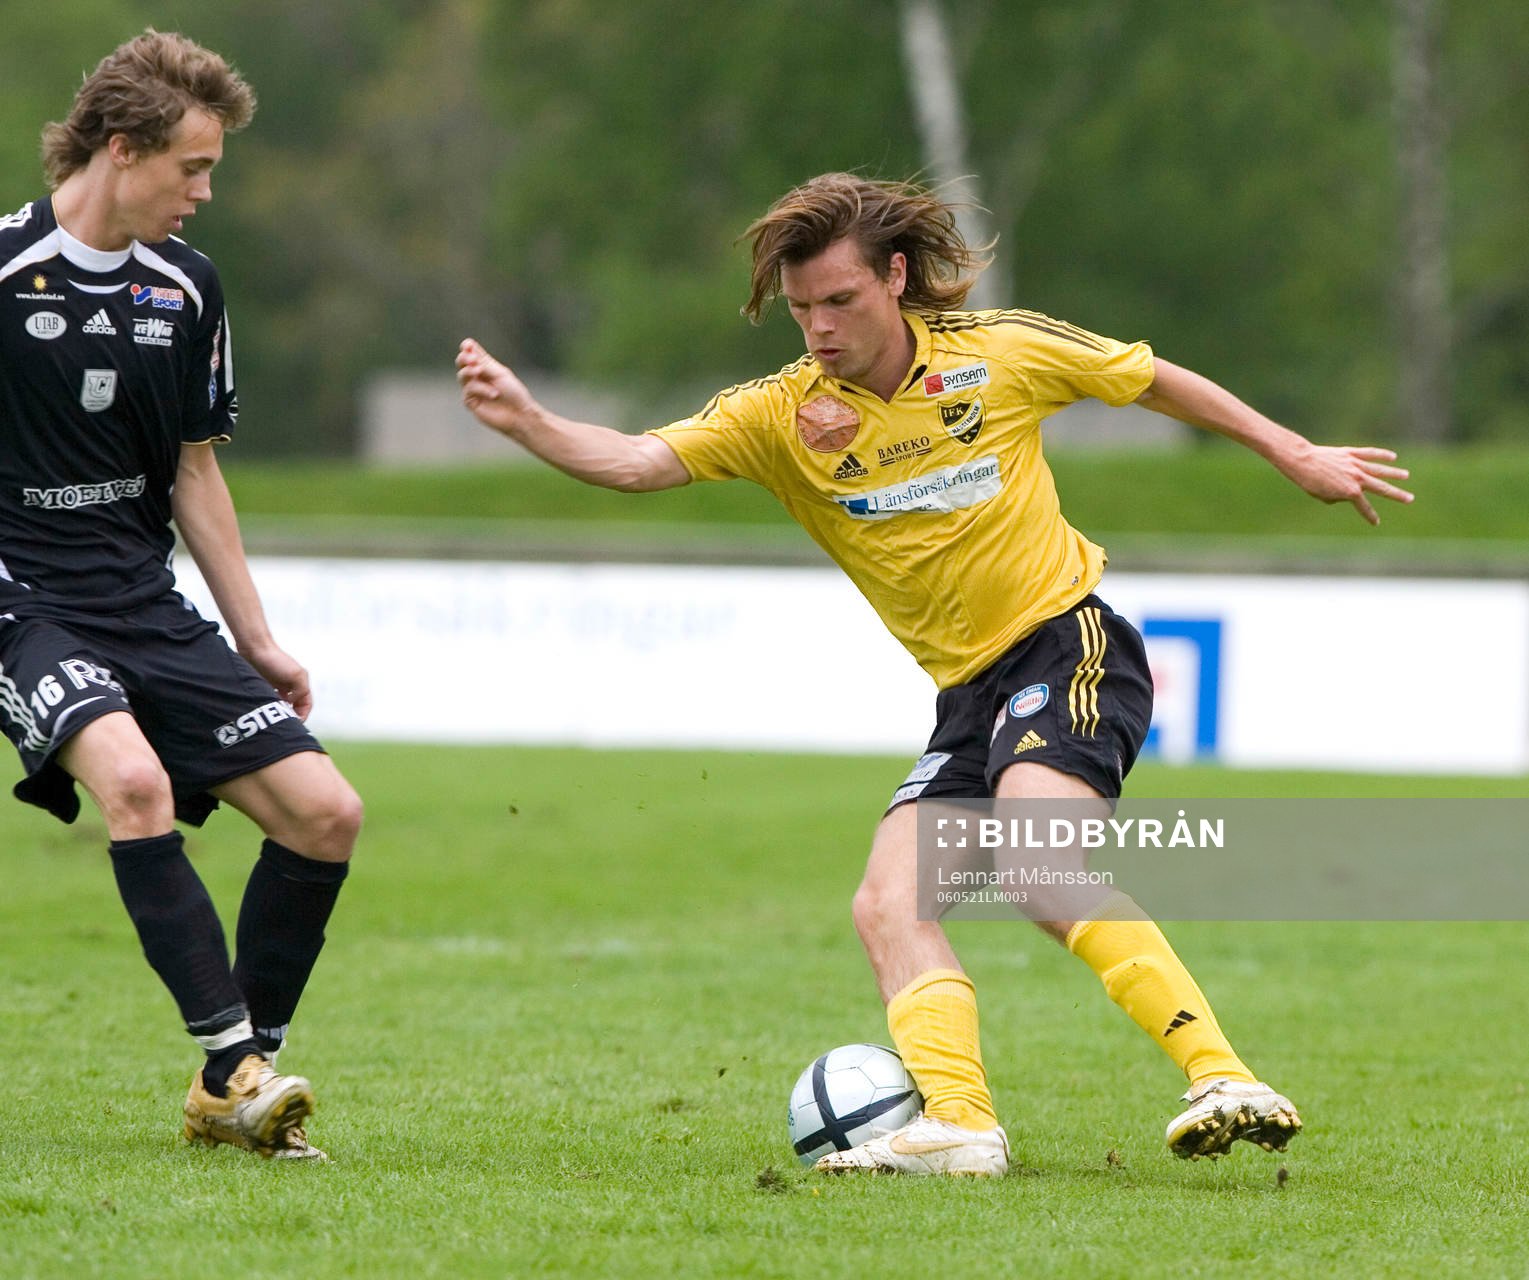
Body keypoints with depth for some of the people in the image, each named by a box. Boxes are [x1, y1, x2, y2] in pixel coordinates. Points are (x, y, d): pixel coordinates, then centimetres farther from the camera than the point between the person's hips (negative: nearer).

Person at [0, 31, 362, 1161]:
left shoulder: (186, 291, 10)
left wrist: (258, 642, 17)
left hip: (151, 608, 7)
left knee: (325, 813, -5)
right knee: (132, 779, -34)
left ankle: (231, 1091, 5)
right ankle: (241, 1060, -32)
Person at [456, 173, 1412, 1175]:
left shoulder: (1002, 353, -6)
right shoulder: (782, 415, -2)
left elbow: (1154, 379, 9)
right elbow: (639, 461, -15)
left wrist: (1296, 455, 17)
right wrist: (525, 420, -34)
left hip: (1071, 642, -6)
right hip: (970, 691, 6)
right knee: (888, 905, -11)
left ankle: (1224, 1079, -33)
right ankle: (957, 1125, -21)